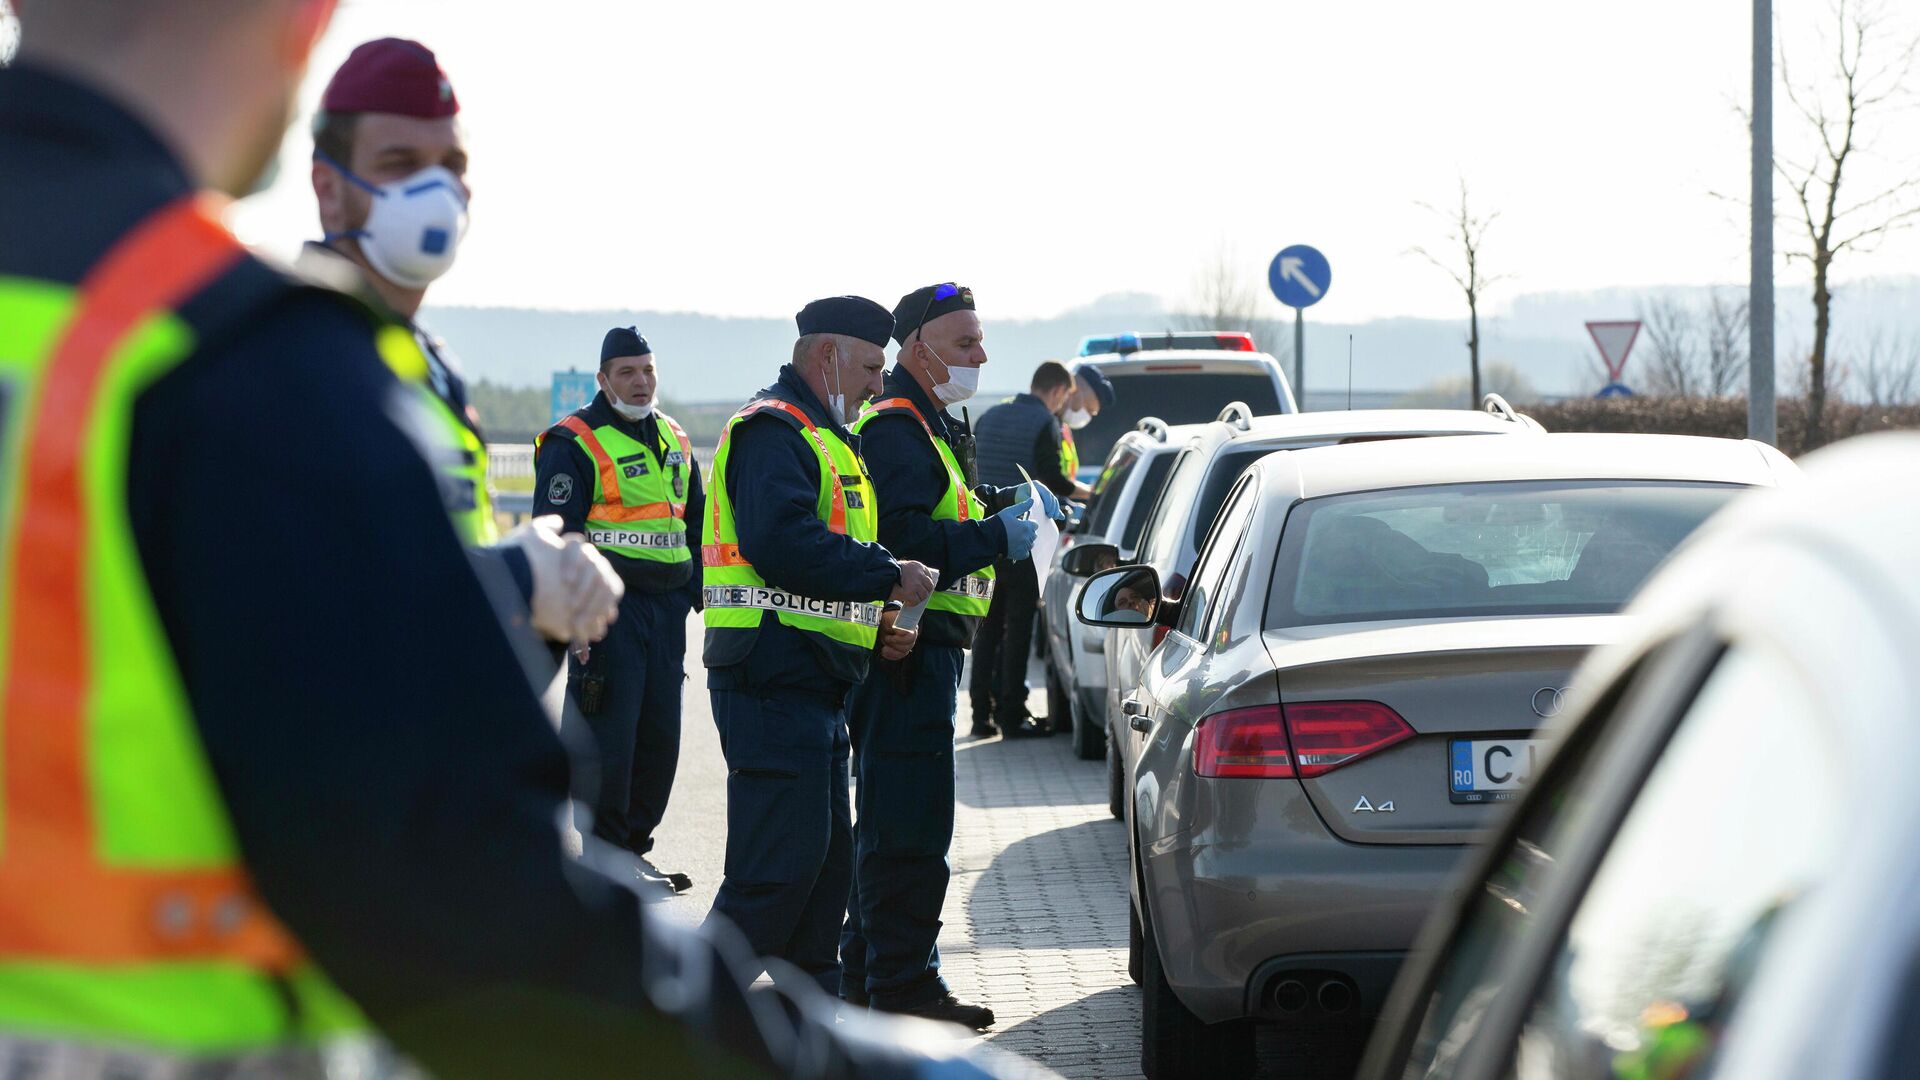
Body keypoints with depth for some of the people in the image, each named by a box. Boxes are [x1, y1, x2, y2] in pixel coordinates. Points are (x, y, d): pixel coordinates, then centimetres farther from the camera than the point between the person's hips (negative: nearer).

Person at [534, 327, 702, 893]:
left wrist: (699, 594, 17)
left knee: (660, 734, 8)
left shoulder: (675, 441, 16)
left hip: (667, 608, 7)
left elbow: (697, 524, 25)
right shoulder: (574, 443, -6)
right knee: (608, 735, -8)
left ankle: (632, 847, 19)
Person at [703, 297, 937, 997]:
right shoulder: (773, 432, -10)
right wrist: (889, 577, -19)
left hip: (815, 690, 11)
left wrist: (873, 625, 11)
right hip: (775, 683, -11)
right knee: (778, 867, -12)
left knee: (826, 861, 14)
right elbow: (783, 544, -26)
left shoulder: (822, 438, 24)